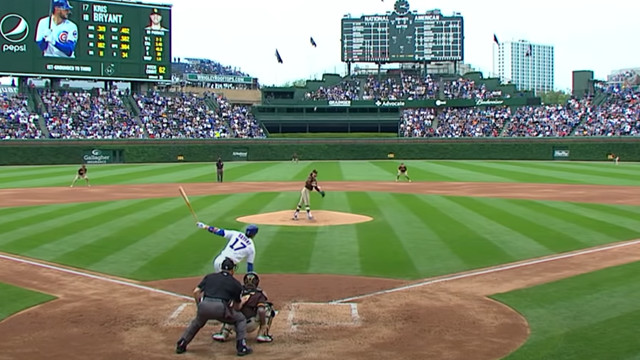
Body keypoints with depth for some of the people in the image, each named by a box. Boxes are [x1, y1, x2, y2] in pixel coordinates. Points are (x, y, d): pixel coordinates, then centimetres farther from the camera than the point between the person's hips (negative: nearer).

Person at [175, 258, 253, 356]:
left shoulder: (209, 276, 24)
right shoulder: (236, 283, 20)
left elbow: (196, 292, 13)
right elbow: (238, 307, 23)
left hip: (204, 306, 3)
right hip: (220, 308, -3)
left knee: (197, 323, 35)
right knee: (241, 319, 22)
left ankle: (181, 345, 31)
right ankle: (241, 347, 11)